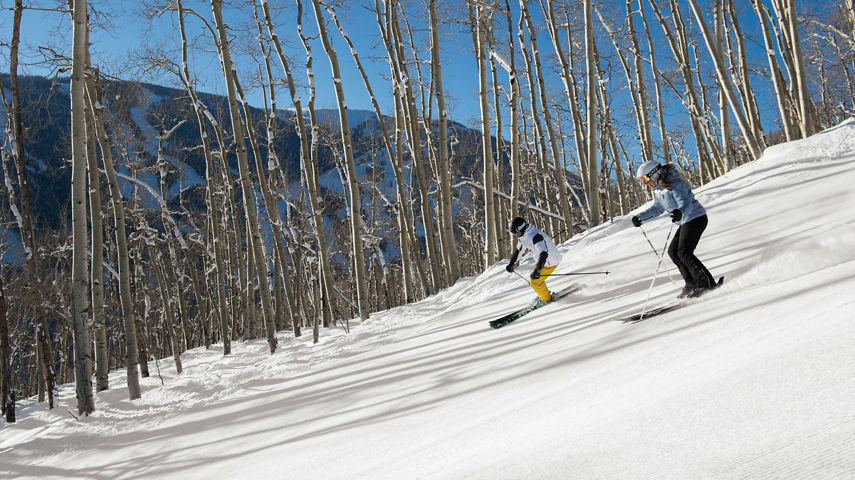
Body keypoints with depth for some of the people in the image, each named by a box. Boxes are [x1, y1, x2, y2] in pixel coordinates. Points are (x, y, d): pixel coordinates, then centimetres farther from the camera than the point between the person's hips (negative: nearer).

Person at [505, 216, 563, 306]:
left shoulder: (535, 236, -32)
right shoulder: (523, 236, -2)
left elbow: (543, 253, -42)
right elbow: (517, 249, 17)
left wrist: (537, 269, -51)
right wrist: (511, 264, 19)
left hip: (551, 262, -9)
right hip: (543, 261, 9)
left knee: (535, 281, -8)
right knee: (533, 280, 16)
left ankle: (546, 299, 14)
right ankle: (546, 295, 36)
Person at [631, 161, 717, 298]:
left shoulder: (675, 184, -20)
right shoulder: (658, 189, 9)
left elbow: (685, 202, -34)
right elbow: (657, 208, 21)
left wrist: (680, 212, -56)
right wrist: (640, 217, 12)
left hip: (696, 218, -10)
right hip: (686, 221, 10)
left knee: (684, 252, -17)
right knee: (673, 251, 8)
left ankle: (707, 283, -14)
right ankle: (692, 283, 11)